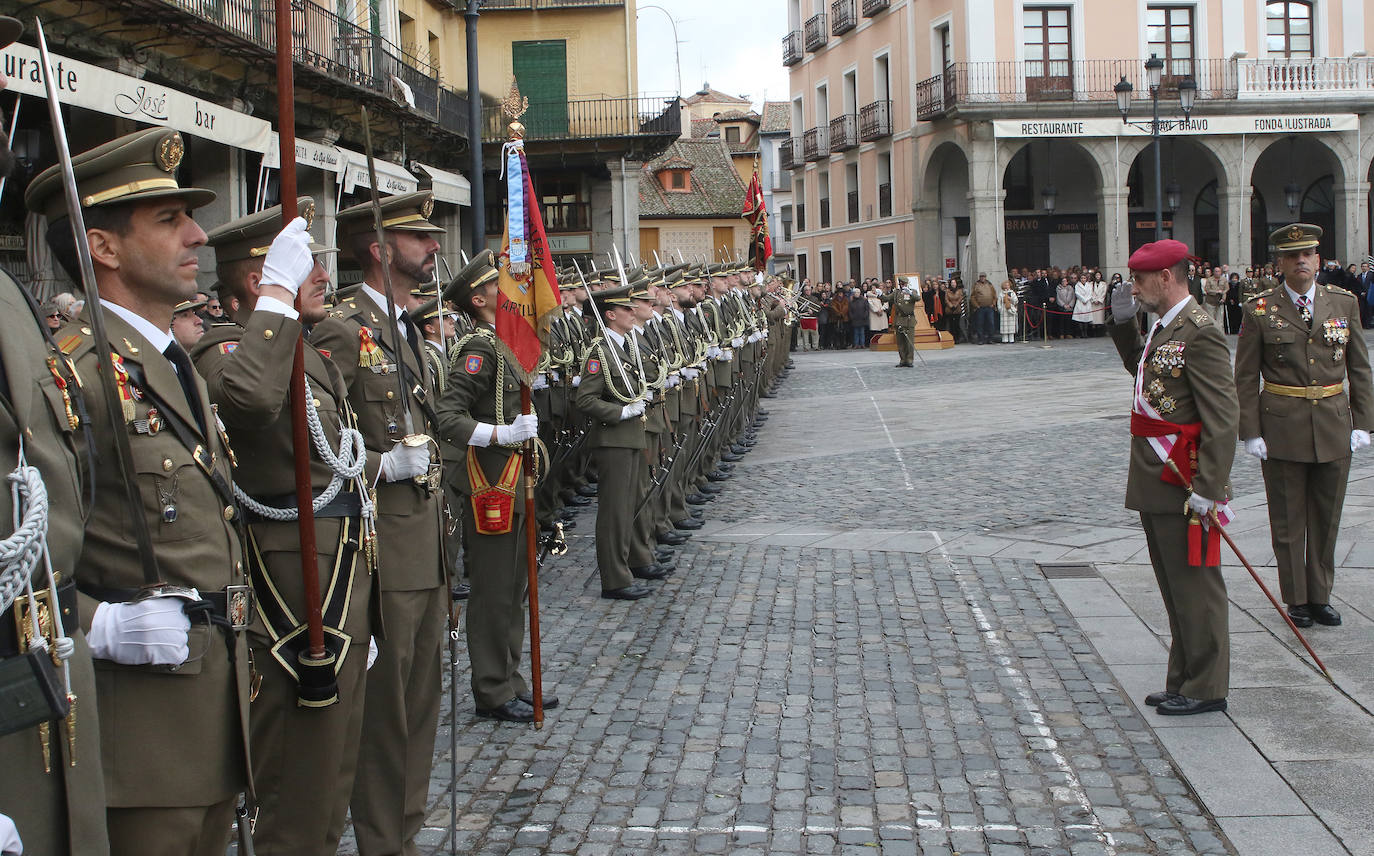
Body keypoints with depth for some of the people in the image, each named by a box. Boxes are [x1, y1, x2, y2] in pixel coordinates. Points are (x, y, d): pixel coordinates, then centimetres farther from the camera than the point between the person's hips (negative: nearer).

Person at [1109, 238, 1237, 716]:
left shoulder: (1200, 332, -18)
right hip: (1157, 483, 10)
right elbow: (1139, 366, 33)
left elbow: (1222, 417, -21)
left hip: (1184, 485, -10)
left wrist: (1208, 489, -24)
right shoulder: (1163, 326, 11)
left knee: (1194, 585, 1)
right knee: (1174, 585, 17)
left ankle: (1206, 688, 13)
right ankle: (1184, 681, 29)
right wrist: (1123, 323, 17)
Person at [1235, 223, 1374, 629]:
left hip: (1334, 425, 2)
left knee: (1326, 518, 11)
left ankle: (1320, 596, 24)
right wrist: (1250, 432, -7)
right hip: (1282, 429, -2)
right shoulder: (1260, 311, -3)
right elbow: (1245, 378, -2)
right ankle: (1296, 599, 18)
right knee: (1288, 520, 6)